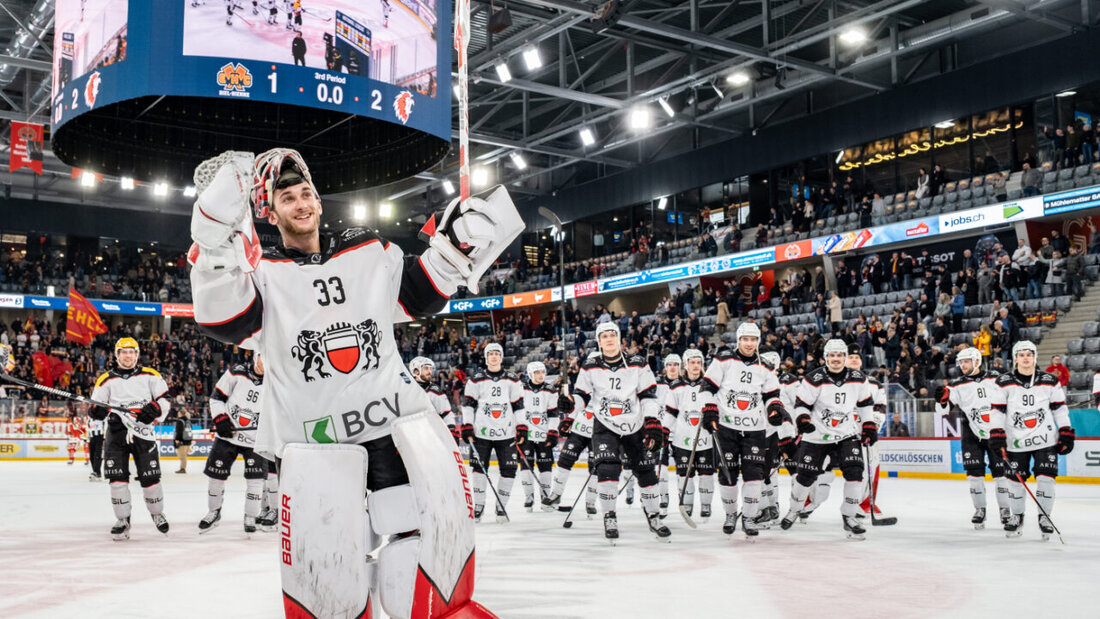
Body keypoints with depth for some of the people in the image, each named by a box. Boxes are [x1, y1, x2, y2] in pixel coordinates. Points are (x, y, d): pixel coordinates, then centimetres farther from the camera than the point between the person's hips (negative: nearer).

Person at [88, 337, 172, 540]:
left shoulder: (150, 375, 7)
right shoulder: (106, 379, 8)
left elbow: (165, 399, 7)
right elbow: (96, 406, 9)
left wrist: (155, 409, -13)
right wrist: (97, 411, -15)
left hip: (143, 432, -1)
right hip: (117, 432, 1)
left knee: (150, 476, 0)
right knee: (117, 476, -7)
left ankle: (157, 514, 22)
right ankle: (122, 520, 5)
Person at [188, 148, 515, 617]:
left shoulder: (370, 251, 13)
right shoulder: (262, 273, 4)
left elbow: (417, 294, 23)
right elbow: (223, 321, -14)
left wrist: (456, 248, 9)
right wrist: (218, 241, -26)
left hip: (395, 417, 2)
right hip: (313, 435, -2)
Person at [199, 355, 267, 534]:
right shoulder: (236, 374, -6)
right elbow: (217, 396, 1)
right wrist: (220, 419, -11)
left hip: (255, 439, 0)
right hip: (227, 434, 1)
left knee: (255, 478, -8)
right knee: (216, 474, 7)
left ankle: (250, 517, 9)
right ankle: (214, 512, 29)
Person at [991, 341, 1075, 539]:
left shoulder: (1049, 381, 2)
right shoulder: (1004, 382, -3)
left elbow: (1060, 408, 7)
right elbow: (997, 410, -2)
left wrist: (1066, 433, 3)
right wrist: (997, 434, -10)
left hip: (1046, 439, 0)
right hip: (1016, 441, 0)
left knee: (1045, 477, -5)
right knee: (1015, 479, 4)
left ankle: (1044, 517, 12)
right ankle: (1016, 516, 24)